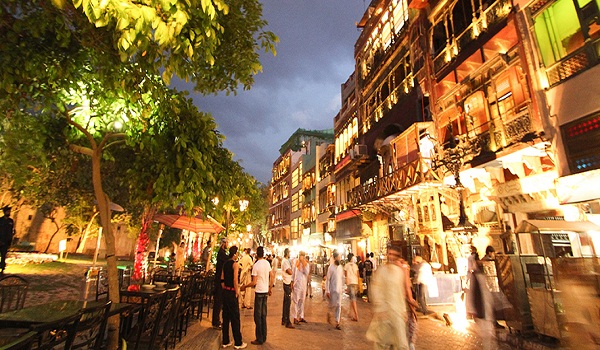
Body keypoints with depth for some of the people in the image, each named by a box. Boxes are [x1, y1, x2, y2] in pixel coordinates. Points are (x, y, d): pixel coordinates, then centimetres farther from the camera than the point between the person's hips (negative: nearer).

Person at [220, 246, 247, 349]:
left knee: (226, 316, 14)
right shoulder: (235, 264, -14)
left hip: (225, 291, 8)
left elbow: (222, 279, 12)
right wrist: (237, 292, -12)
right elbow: (235, 280, -21)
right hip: (232, 292, -8)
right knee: (235, 317, 1)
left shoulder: (225, 263, 9)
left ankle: (225, 341, 23)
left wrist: (224, 289, 18)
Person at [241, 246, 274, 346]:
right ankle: (264, 337, 23)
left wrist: (245, 286, -3)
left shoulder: (256, 265, -17)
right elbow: (272, 277, 5)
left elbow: (254, 282, -17)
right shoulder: (267, 263, 0)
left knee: (258, 316, 4)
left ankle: (259, 339, 11)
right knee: (263, 315, 15)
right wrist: (270, 288, 16)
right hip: (265, 291, 6)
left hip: (259, 292, -6)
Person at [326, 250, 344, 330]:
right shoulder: (331, 267, -9)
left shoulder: (341, 267, 6)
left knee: (339, 306, 3)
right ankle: (329, 313, 32)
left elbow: (342, 279, 14)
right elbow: (328, 279, -8)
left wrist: (342, 288, 11)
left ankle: (337, 323, 10)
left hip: (339, 289, 4)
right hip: (332, 289, -4)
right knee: (333, 304, 0)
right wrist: (327, 291, -11)